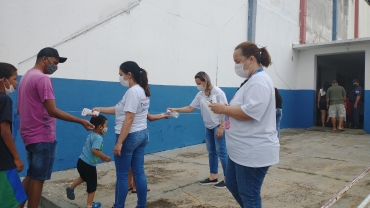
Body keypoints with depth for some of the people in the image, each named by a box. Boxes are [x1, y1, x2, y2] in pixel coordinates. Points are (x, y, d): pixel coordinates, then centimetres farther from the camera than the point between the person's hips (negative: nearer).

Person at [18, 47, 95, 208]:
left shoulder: (26, 76, 15)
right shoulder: (42, 78, -16)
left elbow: (20, 109, 20)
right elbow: (52, 111, -22)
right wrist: (81, 121, -21)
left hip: (30, 135, 10)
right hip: (43, 136, -10)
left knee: (31, 176, 19)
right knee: (38, 178, 1)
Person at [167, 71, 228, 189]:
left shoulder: (218, 92, -15)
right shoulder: (200, 95, 4)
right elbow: (190, 108, 4)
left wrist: (221, 127, -21)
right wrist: (175, 110, -7)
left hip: (219, 126, -7)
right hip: (209, 127, 7)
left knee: (221, 152, -4)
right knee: (211, 152, 13)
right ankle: (213, 177, 24)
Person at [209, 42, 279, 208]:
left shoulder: (260, 81, -18)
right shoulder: (252, 80, 15)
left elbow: (250, 112, -27)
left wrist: (223, 109, -15)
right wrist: (226, 109, 5)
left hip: (254, 152, -11)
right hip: (242, 149, 11)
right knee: (232, 184, 22)